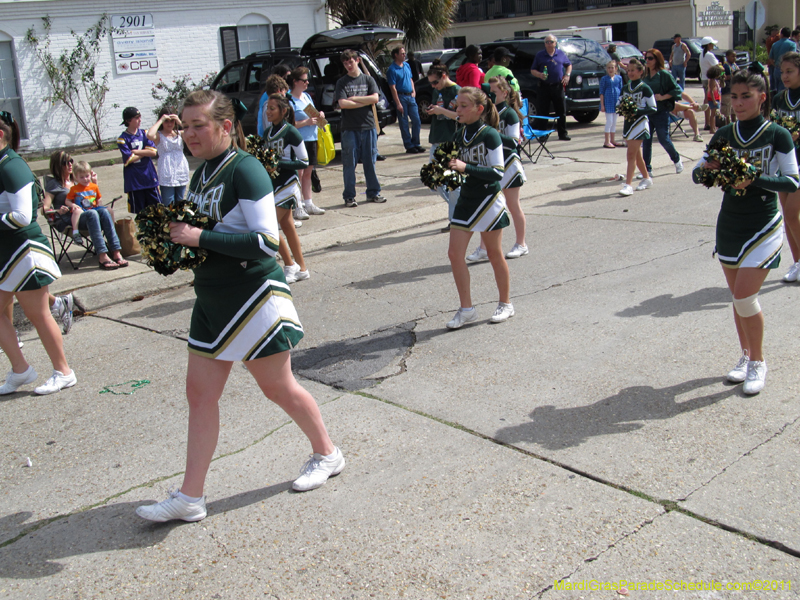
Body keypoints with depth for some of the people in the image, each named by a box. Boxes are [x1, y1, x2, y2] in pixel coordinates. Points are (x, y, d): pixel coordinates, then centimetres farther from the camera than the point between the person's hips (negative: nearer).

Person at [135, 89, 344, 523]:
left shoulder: (245, 169, -16)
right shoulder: (201, 173, 10)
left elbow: (266, 240, -24)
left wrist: (201, 237, -24)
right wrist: (177, 235, 1)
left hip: (253, 296, -8)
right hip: (212, 299, 8)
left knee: (277, 387, 7)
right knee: (200, 393, 6)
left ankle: (327, 454, 31)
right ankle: (190, 497, 14)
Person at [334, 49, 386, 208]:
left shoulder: (368, 79, 9)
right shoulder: (342, 82, 4)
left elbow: (375, 98, -5)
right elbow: (342, 103, -10)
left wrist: (354, 98, -8)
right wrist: (365, 102, -8)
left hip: (368, 125, 2)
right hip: (349, 128, -1)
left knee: (370, 161, 6)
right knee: (349, 163, 0)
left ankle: (373, 193, 16)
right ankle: (349, 196, 7)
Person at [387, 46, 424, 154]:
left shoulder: (406, 65, 11)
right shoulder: (392, 69, -10)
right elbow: (393, 88, -13)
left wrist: (413, 91, 7)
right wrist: (398, 104, -17)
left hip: (410, 96, 7)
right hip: (401, 96, -7)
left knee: (416, 120, 6)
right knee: (404, 123, 0)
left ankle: (416, 144, 16)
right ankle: (409, 146, 6)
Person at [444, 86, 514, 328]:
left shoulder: (490, 135, -14)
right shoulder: (459, 136, 6)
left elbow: (497, 172, -19)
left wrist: (466, 168, -25)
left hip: (489, 200, -6)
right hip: (466, 200, 6)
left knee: (494, 254, 6)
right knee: (455, 253, -1)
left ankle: (505, 304, 24)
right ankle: (466, 309, 10)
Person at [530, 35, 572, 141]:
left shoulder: (561, 53, 10)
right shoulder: (540, 55, 7)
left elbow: (569, 65, 21)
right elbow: (532, 70, 7)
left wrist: (567, 75, 2)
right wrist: (539, 75, -13)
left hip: (558, 86, 1)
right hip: (544, 87, -1)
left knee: (561, 111, 2)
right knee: (543, 112, -2)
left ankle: (562, 133, 10)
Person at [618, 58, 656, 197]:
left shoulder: (645, 88, -7)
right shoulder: (625, 88, 11)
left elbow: (653, 109, -7)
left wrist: (638, 111, -20)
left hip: (639, 123, -6)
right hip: (627, 122, 6)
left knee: (631, 154, -13)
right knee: (636, 154, 14)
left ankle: (628, 185, -15)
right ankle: (646, 178, 31)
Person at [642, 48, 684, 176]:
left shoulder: (664, 74, -6)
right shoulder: (644, 75, 10)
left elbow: (677, 90, -8)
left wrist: (663, 97, -16)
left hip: (661, 112, -5)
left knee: (664, 139, -2)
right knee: (646, 141, 2)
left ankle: (677, 160, 24)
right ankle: (647, 169, 9)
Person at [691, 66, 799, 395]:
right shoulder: (724, 135, 3)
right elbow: (697, 174, 5)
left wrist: (754, 180, -23)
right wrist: (705, 168, -18)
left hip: (763, 226, -4)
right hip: (728, 225, 5)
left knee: (745, 297, -10)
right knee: (738, 297, 12)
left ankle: (758, 362, 10)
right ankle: (746, 356, 28)